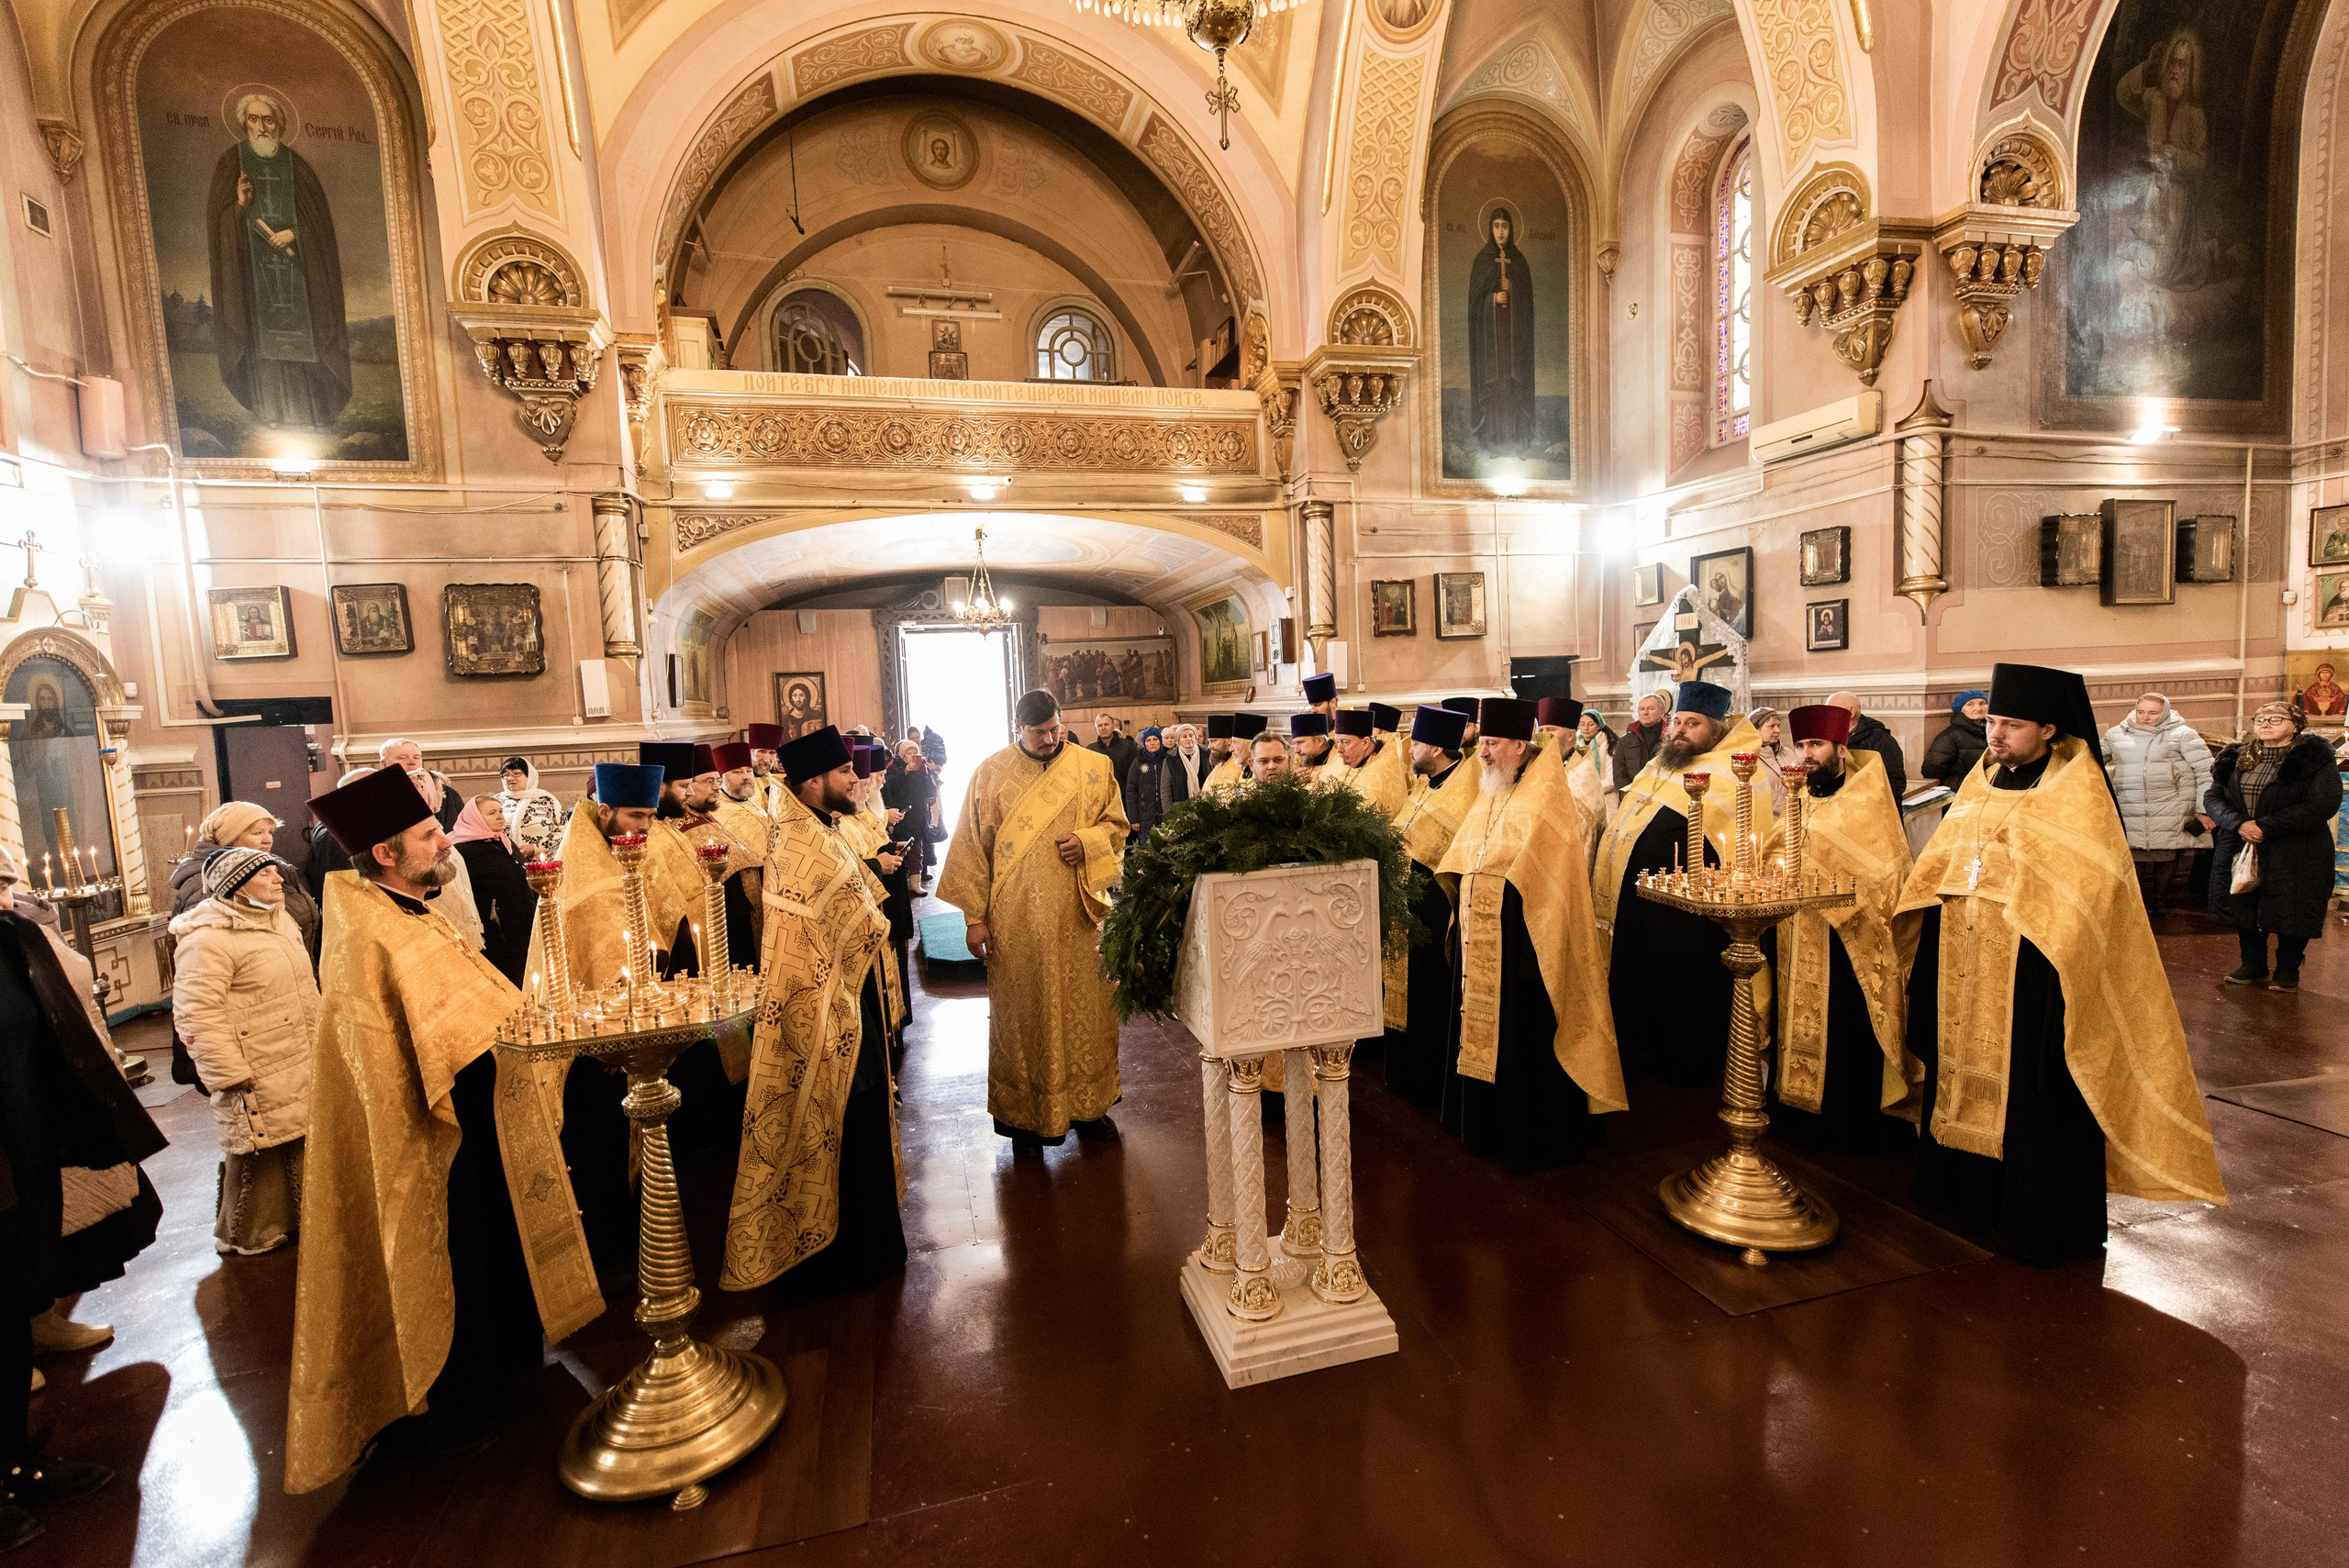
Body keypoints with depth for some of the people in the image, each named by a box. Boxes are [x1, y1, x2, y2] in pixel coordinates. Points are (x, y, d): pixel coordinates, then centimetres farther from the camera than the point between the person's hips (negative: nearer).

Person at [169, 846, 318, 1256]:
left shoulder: (278, 920, 11)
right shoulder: (208, 939, -19)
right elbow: (196, 1013, -21)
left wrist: (317, 1039, 22)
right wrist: (230, 1075, -20)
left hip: (300, 1068, 9)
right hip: (257, 1080, -8)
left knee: (298, 1144, 19)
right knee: (258, 1154, 4)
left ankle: (294, 1215, 35)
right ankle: (247, 1236, 24)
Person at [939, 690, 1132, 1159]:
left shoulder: (1095, 767, 3)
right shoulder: (991, 773, -2)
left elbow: (1117, 825, 10)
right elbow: (972, 848, -1)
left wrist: (1088, 840, -13)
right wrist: (975, 917, -4)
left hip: (1078, 914, 2)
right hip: (1016, 919, -1)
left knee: (1086, 1008, 9)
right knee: (1023, 1014, 6)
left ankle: (1088, 1104, 27)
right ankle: (1025, 1116, 20)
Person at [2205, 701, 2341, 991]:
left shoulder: (2315, 759, -4)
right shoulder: (2236, 759, 8)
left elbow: (2324, 804, -14)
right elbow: (2212, 797, 4)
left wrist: (2265, 826, -20)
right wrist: (2238, 823, -15)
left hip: (2295, 855, -4)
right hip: (2239, 851, 4)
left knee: (2290, 912, 2)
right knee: (2245, 910, 10)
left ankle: (2288, 970, 19)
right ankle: (2253, 964, 25)